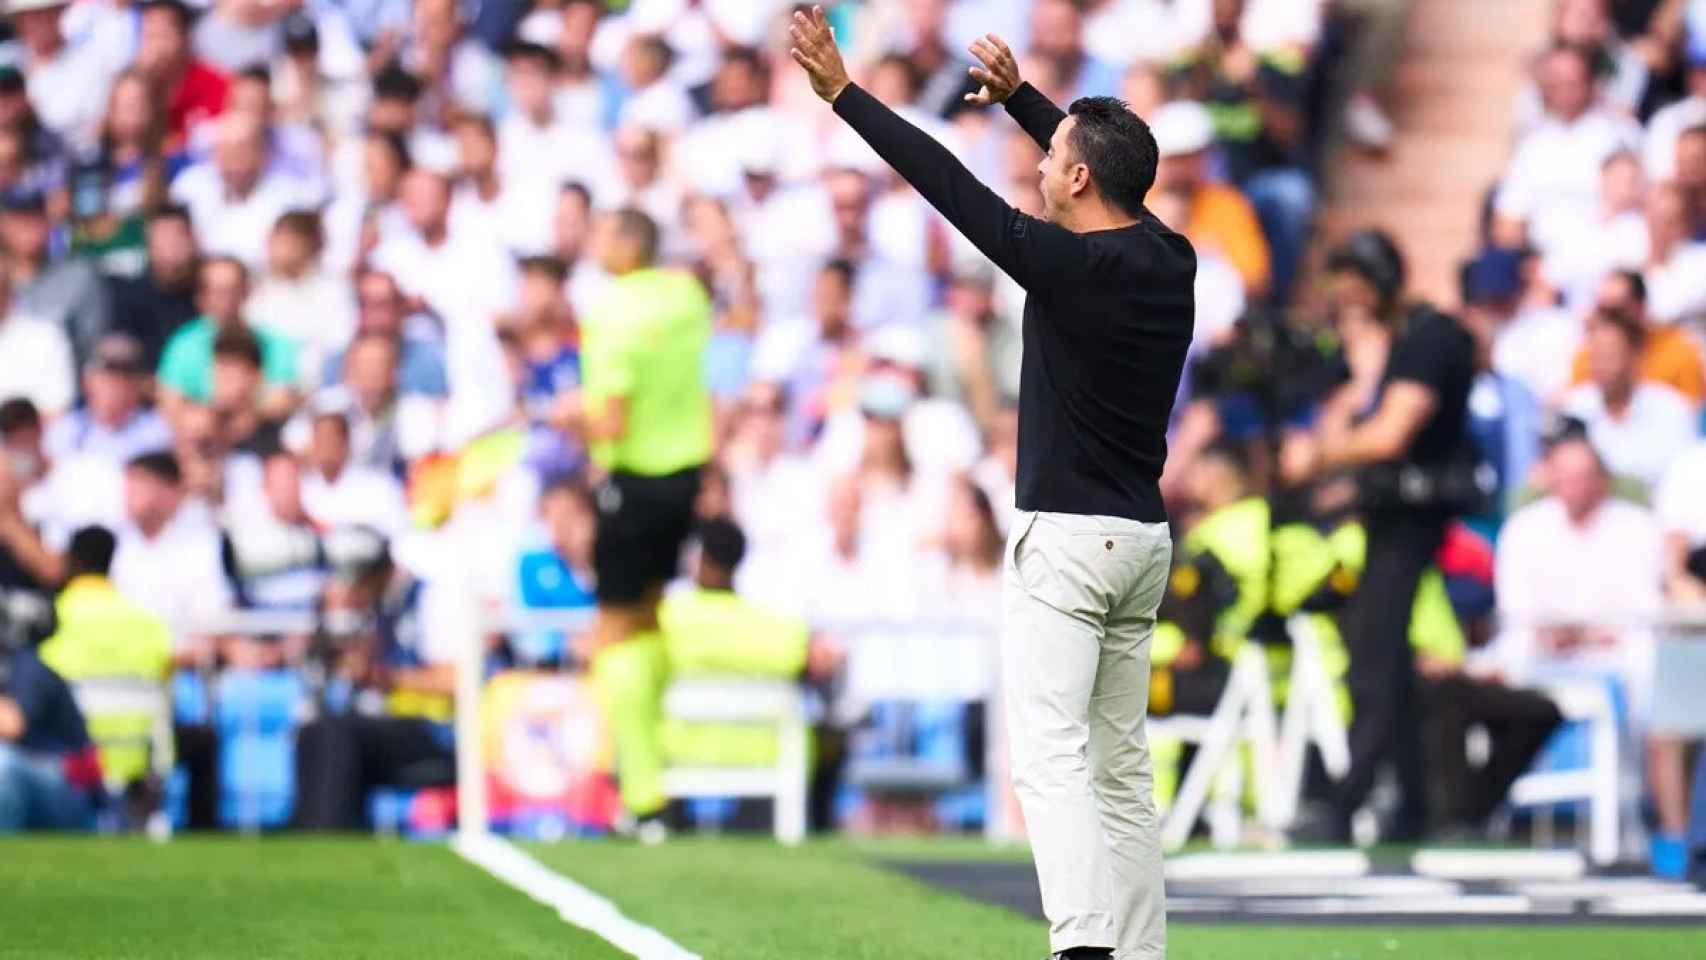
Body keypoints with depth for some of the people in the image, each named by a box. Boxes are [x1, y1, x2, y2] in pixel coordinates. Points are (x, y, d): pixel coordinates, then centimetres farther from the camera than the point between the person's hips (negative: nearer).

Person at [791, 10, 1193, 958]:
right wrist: (1018, 94, 31)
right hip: (1145, 538, 8)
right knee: (1122, 762, 13)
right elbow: (1110, 172, 24)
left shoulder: (1067, 263, -16)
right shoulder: (1171, 261, 5)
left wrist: (841, 87, -9)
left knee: (1050, 755, -14)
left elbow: (948, 182, -14)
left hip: (1068, 541, -8)